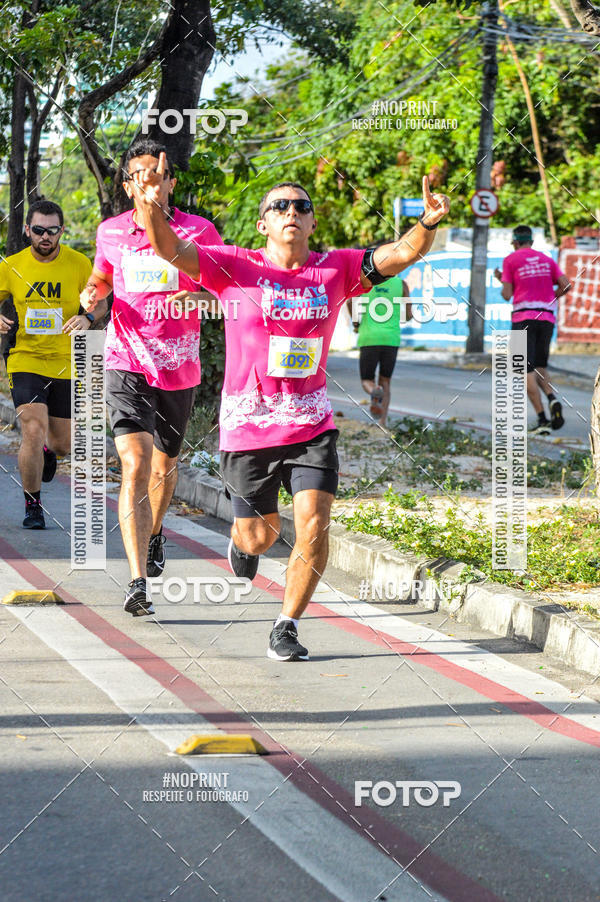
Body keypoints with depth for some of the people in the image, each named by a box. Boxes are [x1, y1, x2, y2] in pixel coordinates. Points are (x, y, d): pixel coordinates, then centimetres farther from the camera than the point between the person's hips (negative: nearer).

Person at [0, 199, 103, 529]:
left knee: (62, 443, 9)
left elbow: (101, 302, 4)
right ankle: (33, 506, -2)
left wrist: (87, 318, -19)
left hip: (66, 364, 1)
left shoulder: (79, 264, -4)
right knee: (33, 431, -18)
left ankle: (49, 451, 49)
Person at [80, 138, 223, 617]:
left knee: (164, 464, 20)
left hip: (179, 367, 1)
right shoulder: (110, 232, 3)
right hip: (127, 365, -1)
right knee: (135, 465, -18)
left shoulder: (199, 231, -5)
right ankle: (138, 582, -25)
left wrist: (193, 296, -19)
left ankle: (155, 531, 54)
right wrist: (92, 293, -1)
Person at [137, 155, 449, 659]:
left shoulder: (337, 270, -1)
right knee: (261, 536, 11)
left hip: (311, 424, 1)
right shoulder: (235, 268, -7)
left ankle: (287, 627, 5)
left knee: (314, 527, -13)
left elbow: (402, 254, -11)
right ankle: (241, 540, 51)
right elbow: (170, 249, -19)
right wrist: (153, 209, -39)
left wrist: (428, 224, -32)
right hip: (248, 425, -1)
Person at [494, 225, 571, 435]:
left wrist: (501, 280, 16)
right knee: (540, 367, 18)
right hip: (547, 317, 4)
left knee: (527, 371, -3)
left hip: (523, 317, -4)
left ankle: (542, 419, -15)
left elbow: (507, 295, -3)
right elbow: (565, 285, 4)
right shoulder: (546, 260, 14)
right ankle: (552, 399, -12)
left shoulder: (511, 260, 1)